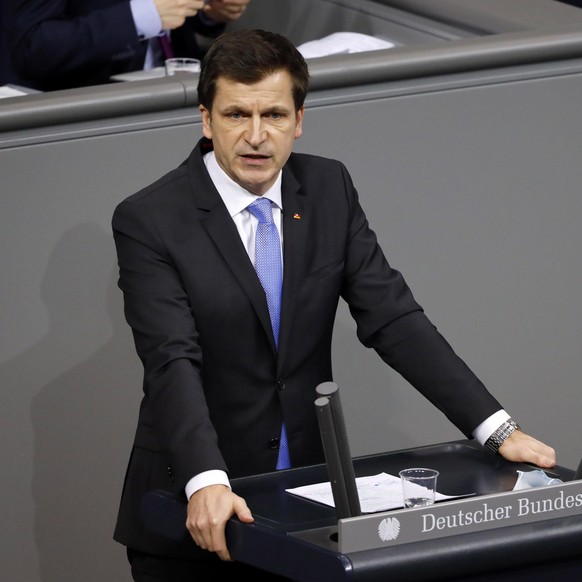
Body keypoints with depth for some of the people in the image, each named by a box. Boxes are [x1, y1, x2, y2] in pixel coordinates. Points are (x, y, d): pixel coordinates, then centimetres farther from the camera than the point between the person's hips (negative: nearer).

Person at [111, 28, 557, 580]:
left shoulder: (329, 190, 2)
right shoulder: (148, 221, -12)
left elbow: (392, 317, -2)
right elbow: (174, 365, -22)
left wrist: (497, 430, -13)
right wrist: (207, 484, -38)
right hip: (193, 513, -3)